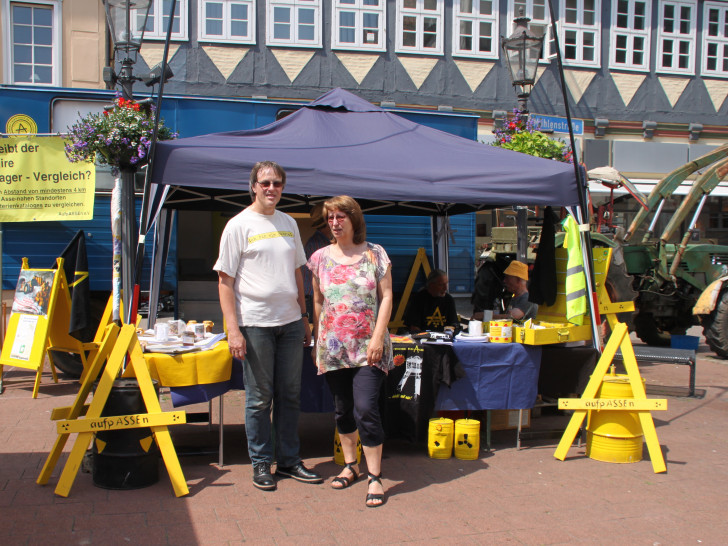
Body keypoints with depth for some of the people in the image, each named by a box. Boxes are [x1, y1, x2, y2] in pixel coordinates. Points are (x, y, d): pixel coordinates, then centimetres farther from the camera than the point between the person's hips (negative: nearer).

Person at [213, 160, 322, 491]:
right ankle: (260, 464, 16)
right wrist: (233, 330, -14)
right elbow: (225, 281, -6)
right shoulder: (239, 225, -4)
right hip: (255, 324, -5)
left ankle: (289, 461, 22)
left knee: (290, 395, 10)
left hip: (290, 322, 5)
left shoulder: (289, 223, 13)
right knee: (259, 398, 2)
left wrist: (304, 318, 16)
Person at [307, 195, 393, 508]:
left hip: (367, 346, -3)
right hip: (333, 346, 3)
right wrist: (316, 342, 9)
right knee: (343, 409, 12)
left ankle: (375, 477, -1)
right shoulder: (320, 258, 6)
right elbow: (317, 302, 12)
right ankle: (350, 465, 29)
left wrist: (378, 338, -11)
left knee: (366, 409, -11)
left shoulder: (375, 254, 0)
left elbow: (386, 297, -2)